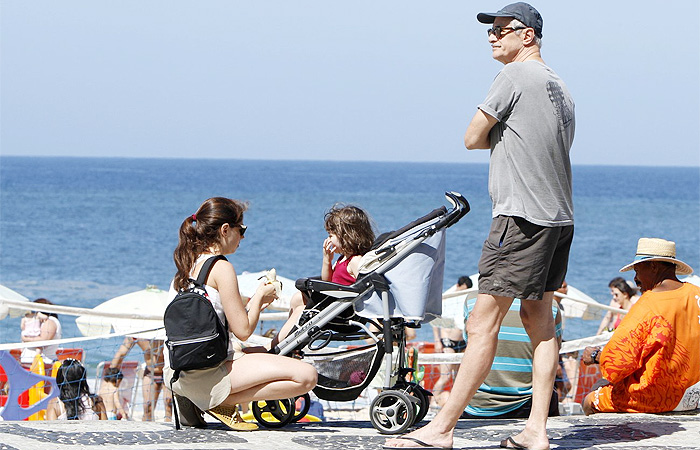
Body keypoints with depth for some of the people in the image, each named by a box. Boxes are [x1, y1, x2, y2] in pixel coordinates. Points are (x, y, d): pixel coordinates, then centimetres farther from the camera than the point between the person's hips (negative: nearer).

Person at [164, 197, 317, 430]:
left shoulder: (187, 266, 17)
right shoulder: (221, 267, -9)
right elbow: (243, 330, -11)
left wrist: (254, 302, 19)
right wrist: (260, 296, 6)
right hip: (205, 373, -9)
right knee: (306, 376, -15)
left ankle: (201, 402, 12)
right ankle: (222, 403, -9)